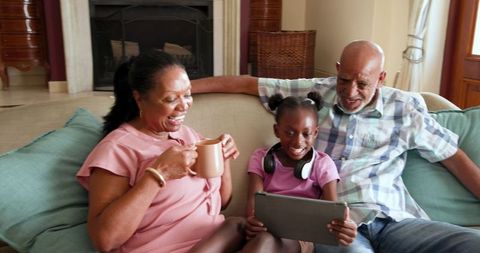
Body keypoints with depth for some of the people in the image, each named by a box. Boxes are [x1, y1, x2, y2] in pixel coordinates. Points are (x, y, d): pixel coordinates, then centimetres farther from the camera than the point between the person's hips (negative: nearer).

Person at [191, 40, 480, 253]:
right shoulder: (313, 92, 7)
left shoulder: (406, 107, 9)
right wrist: (185, 87, 8)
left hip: (395, 219, 3)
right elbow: (246, 83, 10)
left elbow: (454, 157, 16)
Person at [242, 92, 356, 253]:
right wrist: (251, 222, -27)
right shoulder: (261, 158, 11)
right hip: (268, 230, 1)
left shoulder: (323, 164, 7)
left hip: (304, 235, -1)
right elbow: (254, 199, -1)